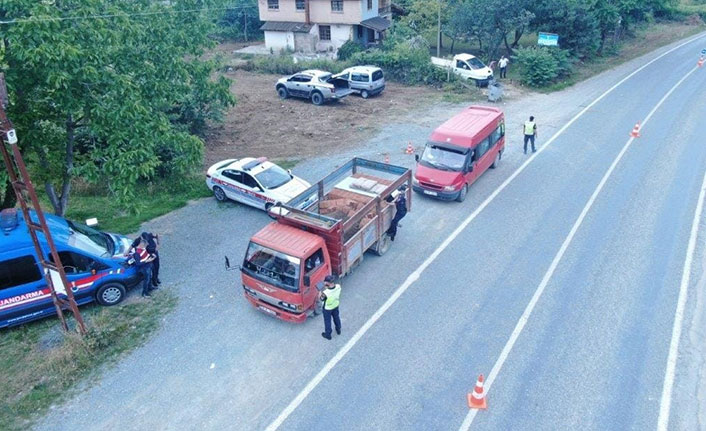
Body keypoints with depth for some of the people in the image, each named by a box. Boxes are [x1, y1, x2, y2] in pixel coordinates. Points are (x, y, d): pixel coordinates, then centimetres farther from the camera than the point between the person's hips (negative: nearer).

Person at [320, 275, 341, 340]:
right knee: (336, 317, 31)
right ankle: (338, 330, 55)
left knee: (327, 321, 21)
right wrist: (328, 287, -11)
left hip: (327, 308, -5)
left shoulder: (325, 293, -42)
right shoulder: (338, 287, -28)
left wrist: (325, 288, -16)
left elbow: (322, 299, -19)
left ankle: (328, 335, 43)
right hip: (336, 305, 5)